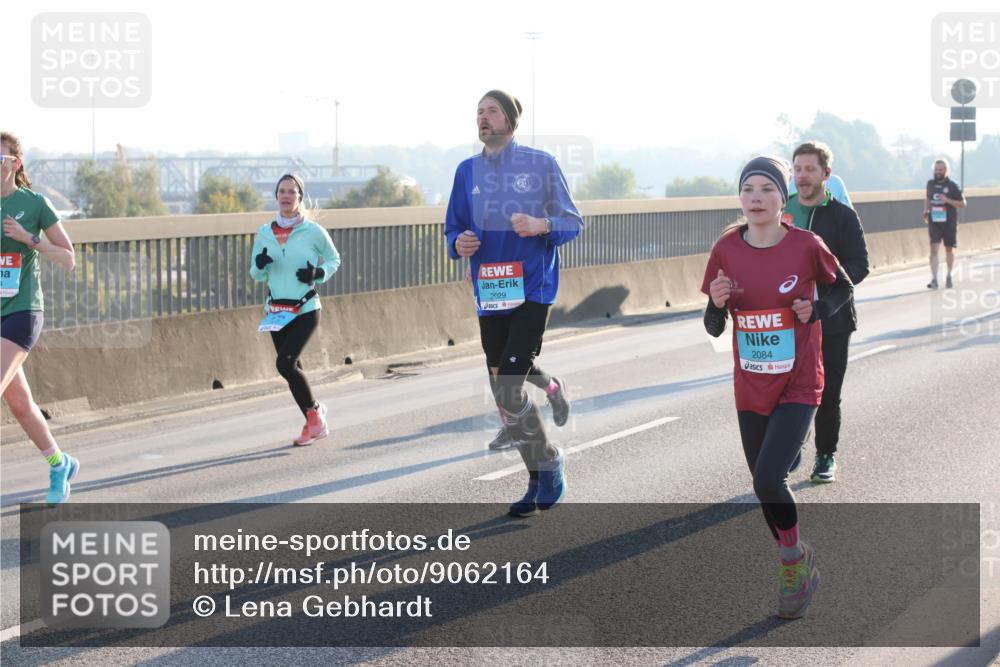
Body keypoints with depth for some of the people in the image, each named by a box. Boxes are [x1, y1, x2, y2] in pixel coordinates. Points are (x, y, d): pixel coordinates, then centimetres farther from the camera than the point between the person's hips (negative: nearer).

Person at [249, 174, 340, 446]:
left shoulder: (313, 232, -6)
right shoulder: (264, 233, 4)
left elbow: (334, 259, 9)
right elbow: (256, 275, 11)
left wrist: (318, 274, -11)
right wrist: (260, 265, -12)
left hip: (305, 310, -5)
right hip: (276, 311, 5)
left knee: (285, 363, -18)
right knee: (291, 367, 9)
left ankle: (314, 411, 2)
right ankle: (315, 423, 24)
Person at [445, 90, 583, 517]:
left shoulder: (540, 164, -2)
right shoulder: (467, 171, 11)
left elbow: (572, 222, 0)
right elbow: (453, 229, 16)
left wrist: (542, 225, -21)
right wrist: (458, 244, -8)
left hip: (532, 289, -5)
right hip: (490, 294, 5)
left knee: (508, 390, -15)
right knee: (504, 392, 5)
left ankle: (548, 467, 5)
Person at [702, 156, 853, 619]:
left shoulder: (806, 246, -12)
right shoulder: (727, 249, -4)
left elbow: (842, 287, 8)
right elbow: (714, 329, 3)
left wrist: (816, 310, -12)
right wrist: (717, 303, -19)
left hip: (798, 388, -4)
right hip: (750, 389, 4)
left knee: (768, 480, -19)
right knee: (766, 488, 12)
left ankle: (793, 561, 6)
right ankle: (800, 569, 34)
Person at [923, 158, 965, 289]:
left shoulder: (952, 185, -7)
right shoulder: (931, 184, 4)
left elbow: (963, 204, -6)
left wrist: (948, 200, -20)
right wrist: (926, 211, 5)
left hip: (949, 223, -1)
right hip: (934, 222, 1)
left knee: (949, 249, 12)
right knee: (934, 249, -12)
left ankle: (949, 276, 31)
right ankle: (934, 279, -14)